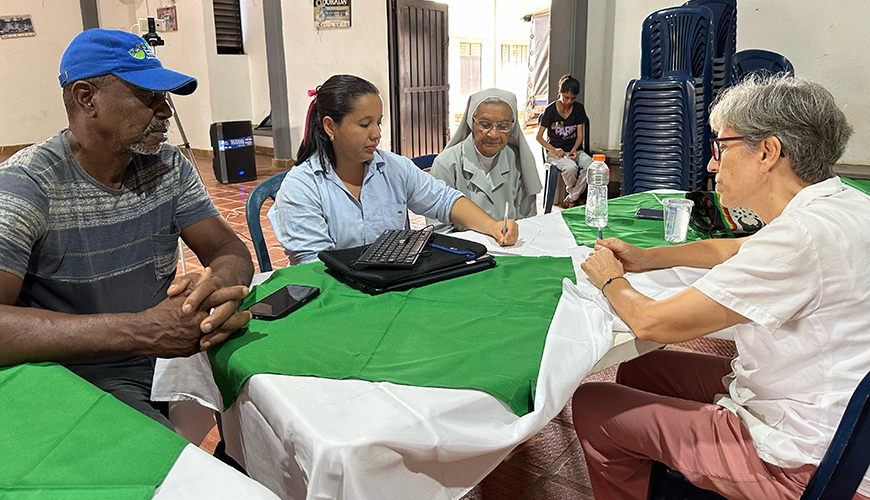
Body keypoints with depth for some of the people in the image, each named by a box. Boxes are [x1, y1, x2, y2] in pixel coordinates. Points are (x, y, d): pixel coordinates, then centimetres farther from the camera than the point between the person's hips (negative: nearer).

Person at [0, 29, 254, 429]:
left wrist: (222, 284, -26)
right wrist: (142, 330, -35)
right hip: (81, 377, -5)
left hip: (166, 355, 6)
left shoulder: (169, 166, 2)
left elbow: (232, 252, -1)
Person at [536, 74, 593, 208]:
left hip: (574, 150, 4)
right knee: (571, 168, -37)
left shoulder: (579, 109, 5)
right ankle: (574, 194, -4)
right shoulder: (550, 110, -5)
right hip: (555, 151, -3)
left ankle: (571, 199, -15)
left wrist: (574, 150, -14)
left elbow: (580, 135, 7)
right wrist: (554, 150, -18)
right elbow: (538, 137, -3)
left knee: (591, 166, -30)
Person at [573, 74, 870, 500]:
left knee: (591, 407, -5)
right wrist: (646, 257, 12)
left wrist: (611, 280, -4)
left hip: (803, 464, -10)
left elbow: (653, 322, -25)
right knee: (638, 371, 19)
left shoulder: (805, 236, -30)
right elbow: (732, 249, 19)